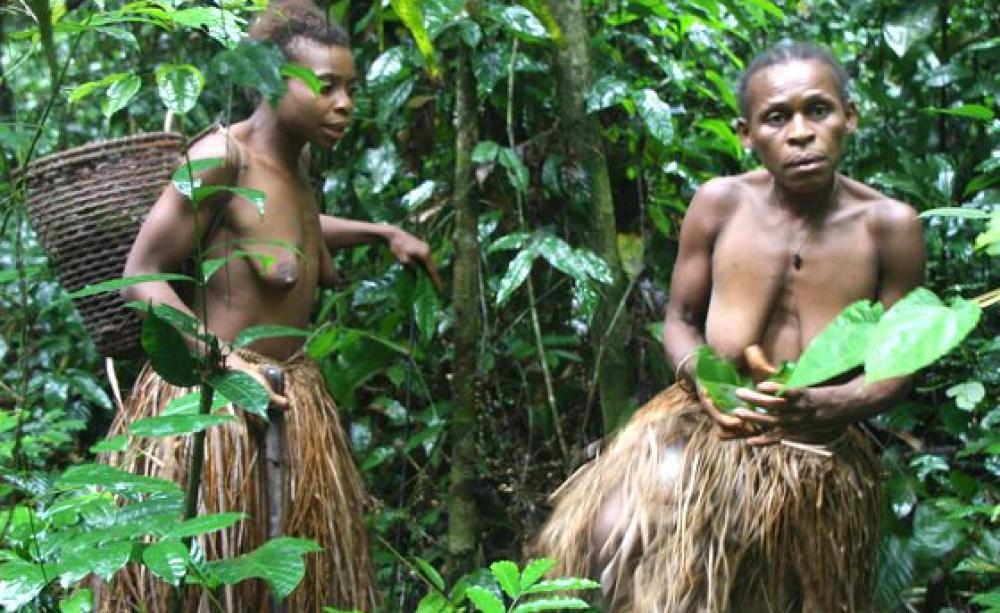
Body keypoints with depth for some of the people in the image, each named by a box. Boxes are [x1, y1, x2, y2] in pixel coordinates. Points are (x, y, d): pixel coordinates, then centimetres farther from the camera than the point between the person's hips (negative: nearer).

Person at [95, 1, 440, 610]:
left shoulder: (296, 160, 7)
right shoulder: (221, 156, -17)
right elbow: (142, 279, -15)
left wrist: (383, 232, 28)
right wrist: (225, 362, -26)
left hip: (292, 404, 9)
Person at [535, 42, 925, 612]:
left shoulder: (889, 226, -8)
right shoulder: (720, 203, -5)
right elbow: (680, 319, 7)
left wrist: (823, 406, -23)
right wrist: (700, 380, -17)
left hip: (818, 455, 0)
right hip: (705, 421, 0)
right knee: (613, 537, -25)